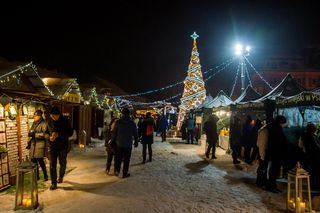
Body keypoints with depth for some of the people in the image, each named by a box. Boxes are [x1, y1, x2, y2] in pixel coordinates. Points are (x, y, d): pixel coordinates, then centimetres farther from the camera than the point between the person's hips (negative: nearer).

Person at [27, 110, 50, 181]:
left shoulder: (44, 124, -10)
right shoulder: (34, 123, 15)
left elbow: (45, 134, -18)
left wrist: (35, 134, -20)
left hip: (40, 144, -7)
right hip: (33, 144, 8)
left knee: (40, 160, -6)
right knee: (33, 160, 8)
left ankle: (45, 175, 11)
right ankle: (36, 176, 22)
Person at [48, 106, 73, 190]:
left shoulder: (65, 121, -9)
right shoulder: (49, 122, -2)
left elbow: (70, 133, -10)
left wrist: (59, 134, -23)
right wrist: (49, 137, -13)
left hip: (63, 146, -1)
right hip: (52, 146, 1)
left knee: (62, 164, 14)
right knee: (52, 165, -2)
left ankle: (61, 176, 41)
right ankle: (53, 183, 6)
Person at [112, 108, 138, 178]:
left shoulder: (118, 122, -6)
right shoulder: (132, 123, -2)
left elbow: (114, 133, -3)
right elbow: (135, 134, 3)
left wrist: (112, 140, 10)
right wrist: (136, 142, 15)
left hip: (119, 144, 0)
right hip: (128, 144, 0)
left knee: (118, 158, 15)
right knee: (126, 160, 7)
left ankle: (117, 171, 13)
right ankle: (125, 173, 11)